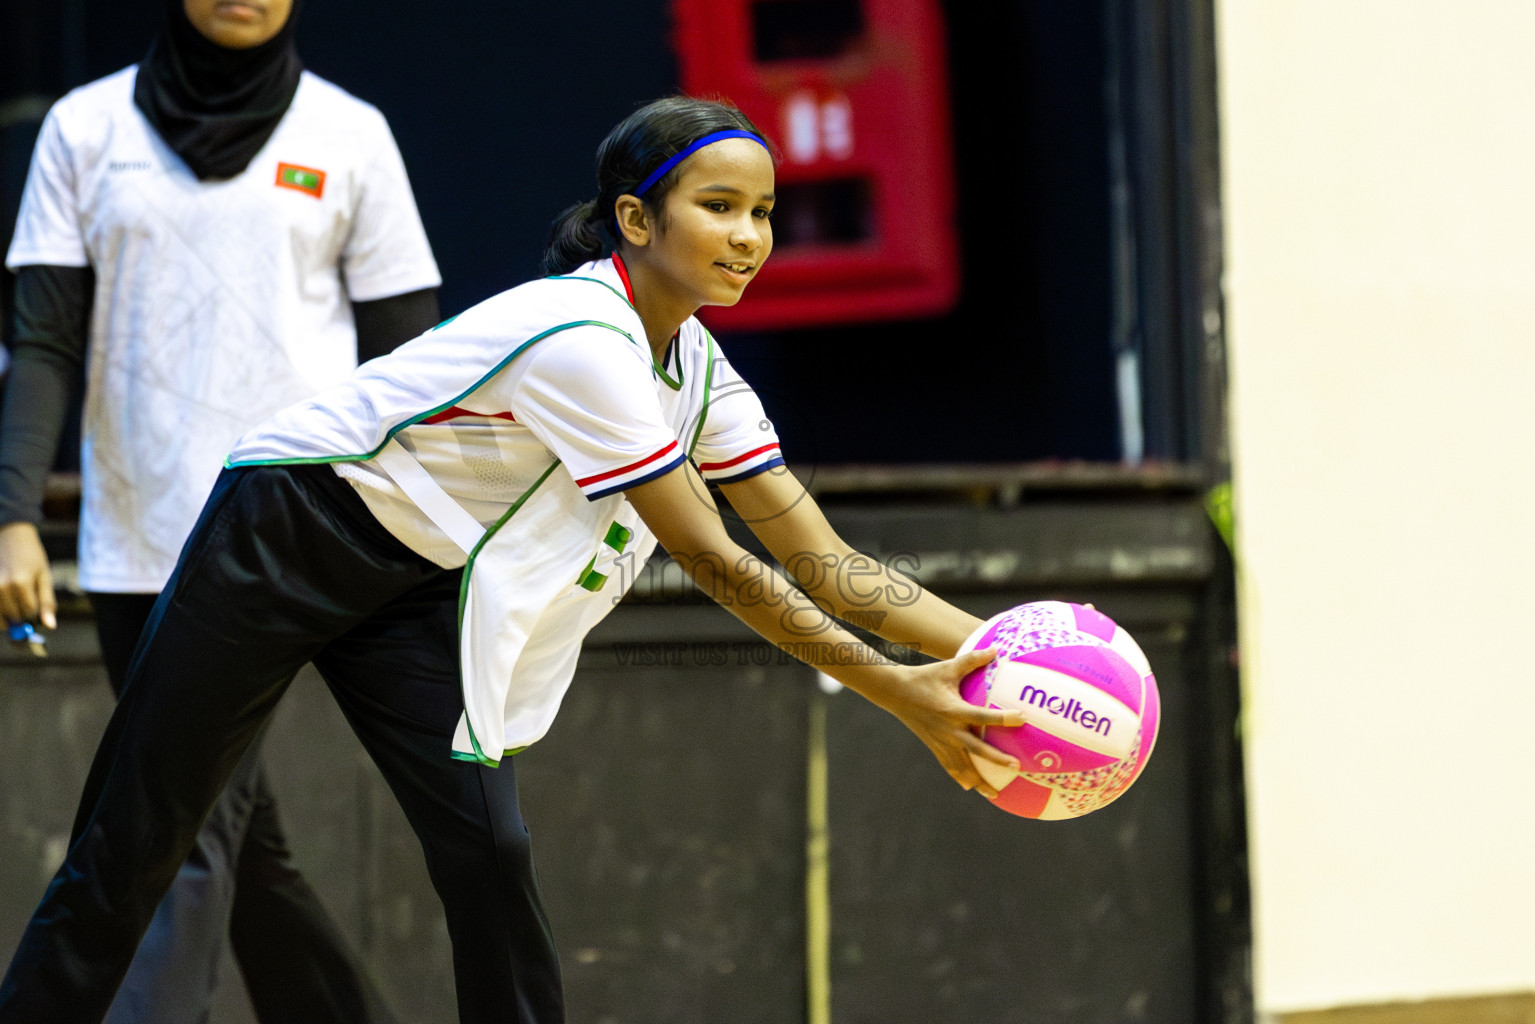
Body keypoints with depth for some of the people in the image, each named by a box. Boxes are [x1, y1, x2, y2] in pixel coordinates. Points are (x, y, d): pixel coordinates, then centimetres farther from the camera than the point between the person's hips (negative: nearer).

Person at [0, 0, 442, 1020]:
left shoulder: (349, 135, 4)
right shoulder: (86, 127, 8)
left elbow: (405, 360, 5)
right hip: (133, 544, 3)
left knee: (197, 828, -16)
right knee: (245, 852, 7)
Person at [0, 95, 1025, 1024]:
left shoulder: (698, 365, -3)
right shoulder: (581, 340, -29)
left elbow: (824, 560, -3)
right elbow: (711, 562, -27)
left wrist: (993, 645, -15)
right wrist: (894, 690, -27)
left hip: (415, 583, 7)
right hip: (287, 531, -7)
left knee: (490, 852, -9)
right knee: (132, 841, -4)